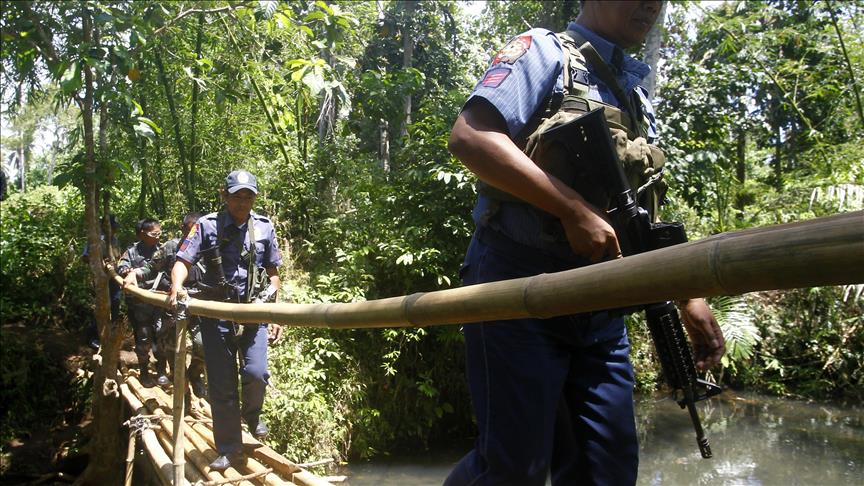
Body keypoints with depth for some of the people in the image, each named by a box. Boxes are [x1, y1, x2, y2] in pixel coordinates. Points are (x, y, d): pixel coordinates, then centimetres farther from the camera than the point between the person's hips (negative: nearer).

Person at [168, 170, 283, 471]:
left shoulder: (264, 228, 5)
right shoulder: (207, 226, -2)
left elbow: (273, 274, 10)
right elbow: (183, 262, -9)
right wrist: (176, 287, -31)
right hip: (216, 312, 0)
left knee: (256, 372, -15)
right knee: (221, 386, 4)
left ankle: (252, 414, 20)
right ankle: (229, 451, 18)